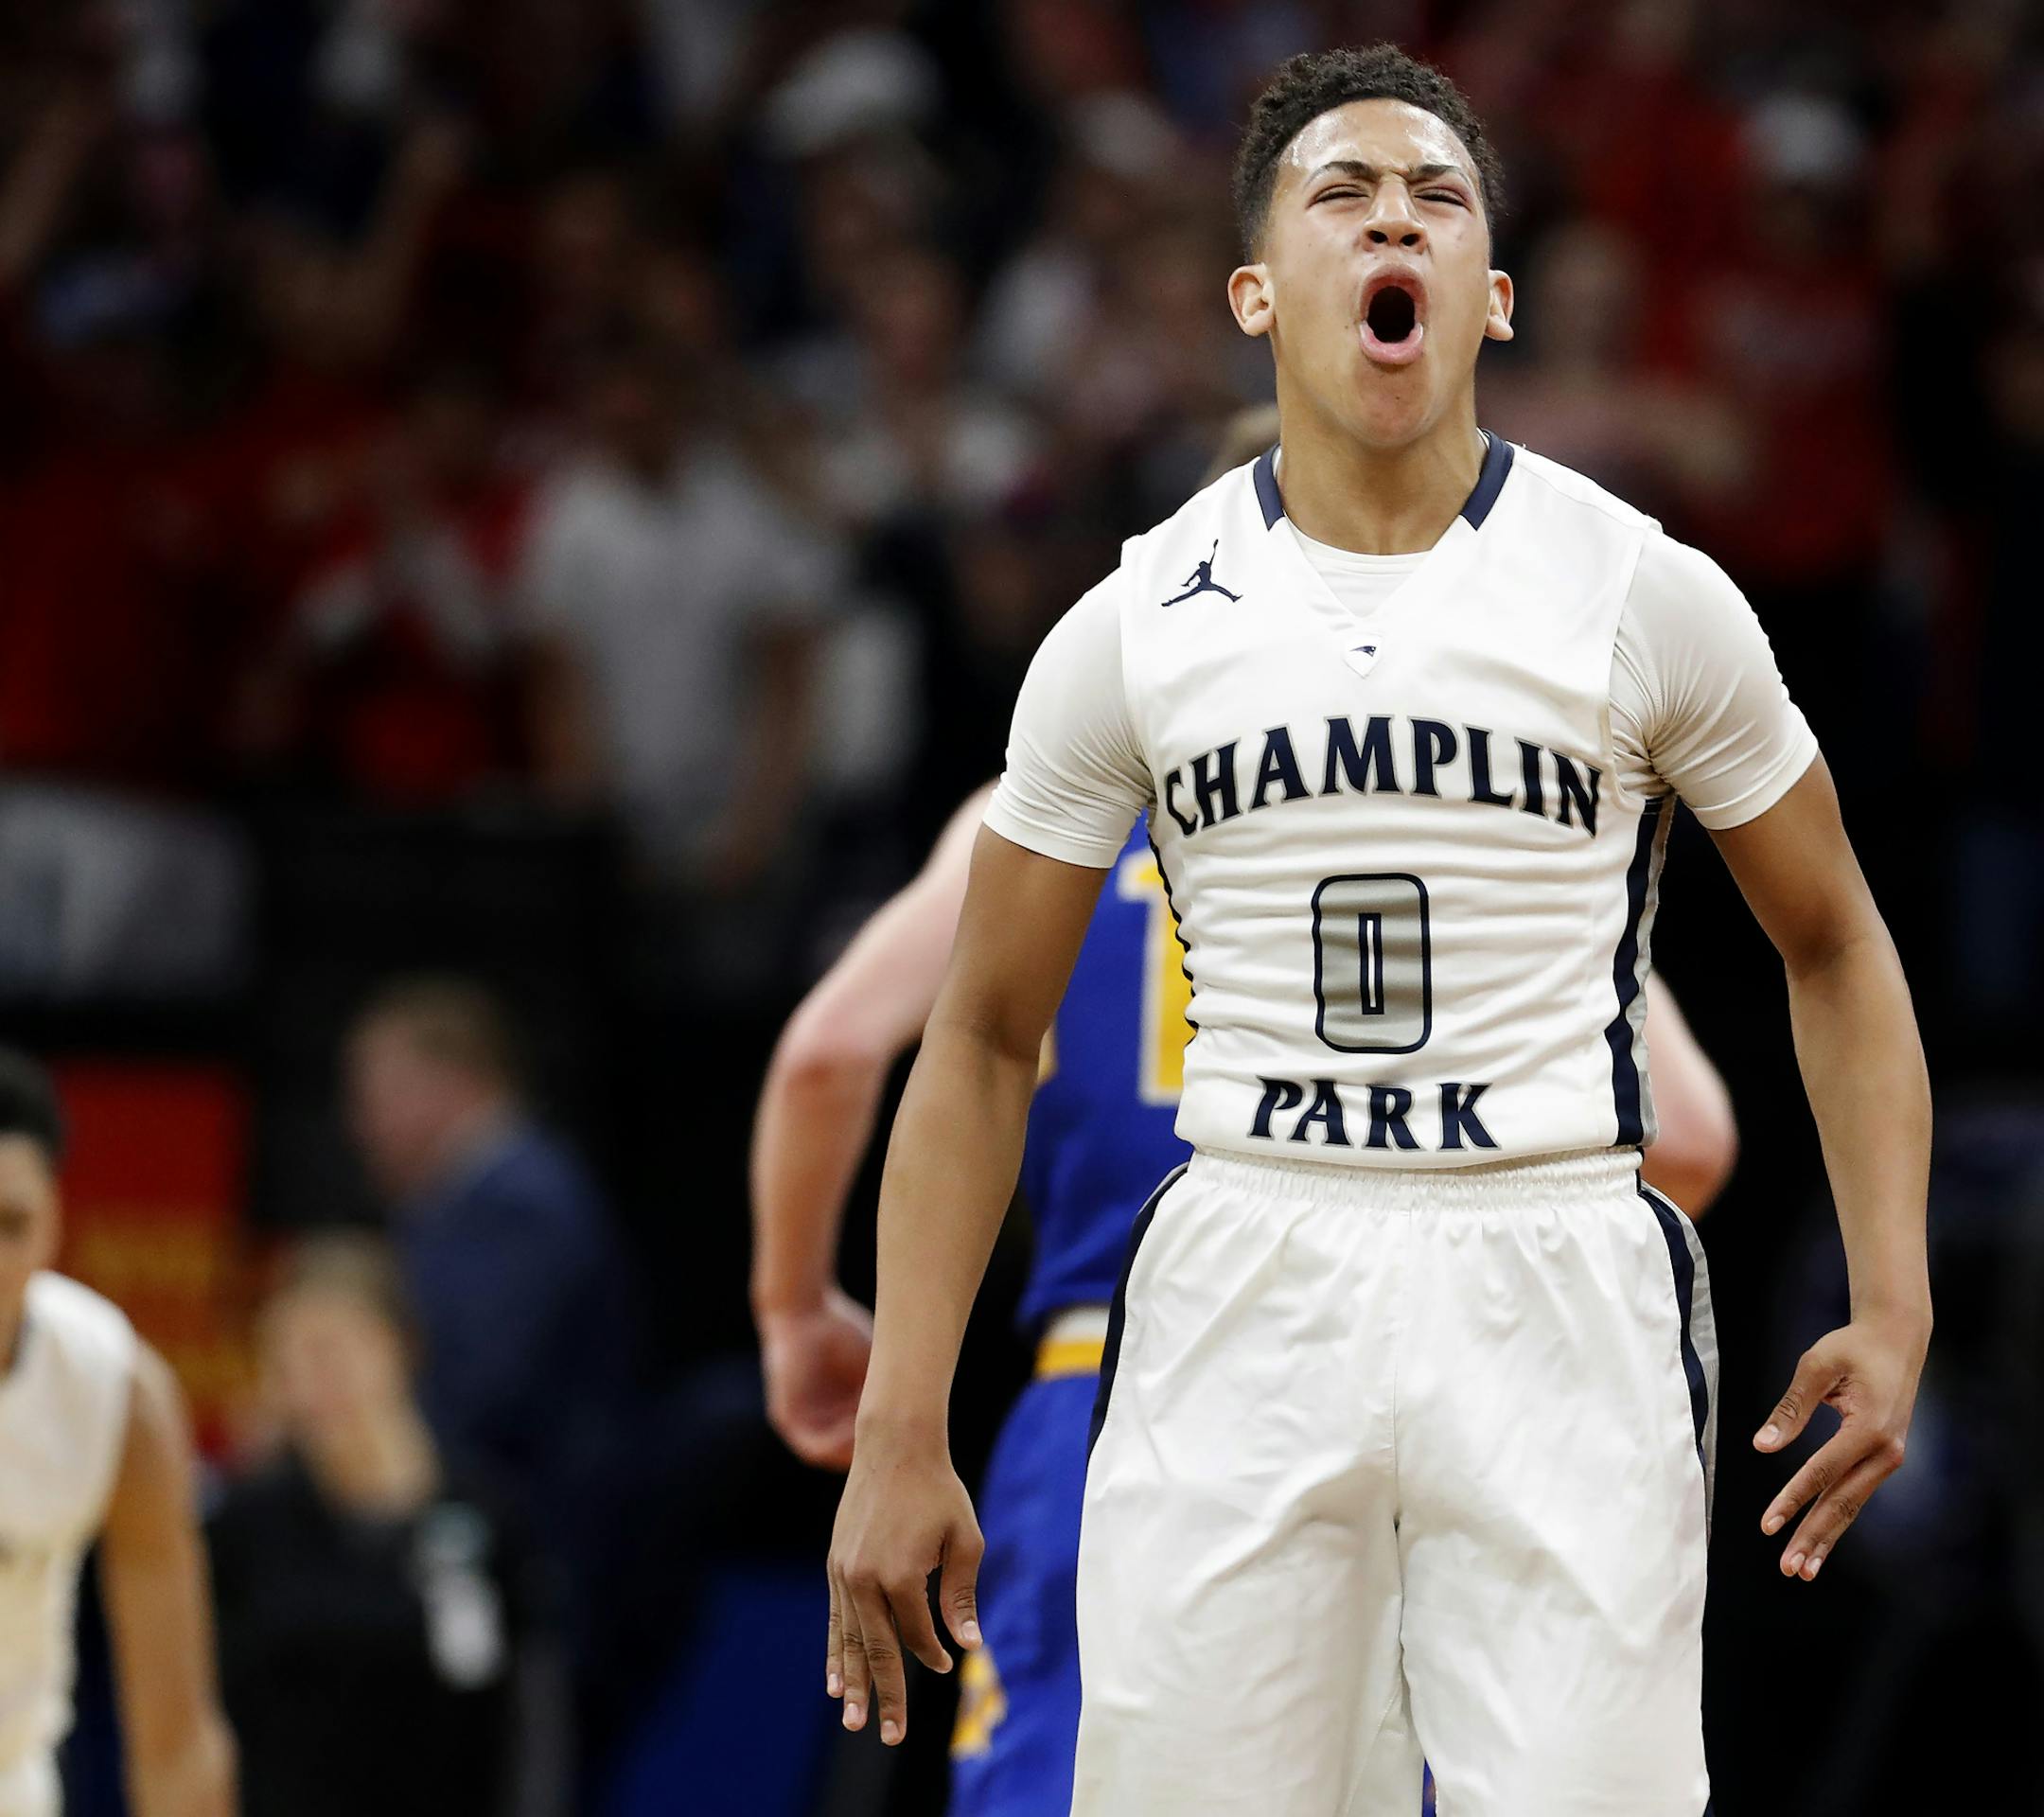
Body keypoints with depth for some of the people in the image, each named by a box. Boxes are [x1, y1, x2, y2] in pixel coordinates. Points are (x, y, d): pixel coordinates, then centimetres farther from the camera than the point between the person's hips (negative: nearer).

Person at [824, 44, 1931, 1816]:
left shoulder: (1643, 593, 2)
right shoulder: (1138, 625, 5)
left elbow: (1834, 949, 12)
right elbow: (984, 1035, 10)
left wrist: (1894, 1308, -1)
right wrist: (899, 1438, 4)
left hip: (1557, 1294, -1)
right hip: (1246, 1292, 1)